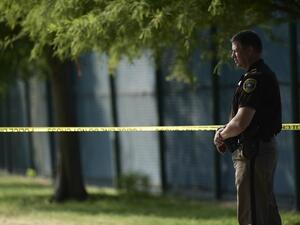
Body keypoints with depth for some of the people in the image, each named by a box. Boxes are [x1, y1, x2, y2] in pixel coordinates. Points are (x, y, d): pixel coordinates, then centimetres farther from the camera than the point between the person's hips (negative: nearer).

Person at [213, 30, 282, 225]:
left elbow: (241, 122, -23)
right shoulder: (266, 75, 17)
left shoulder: (254, 79, -17)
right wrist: (226, 135, 8)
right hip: (266, 147, 11)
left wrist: (222, 135, -3)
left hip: (254, 152, -11)